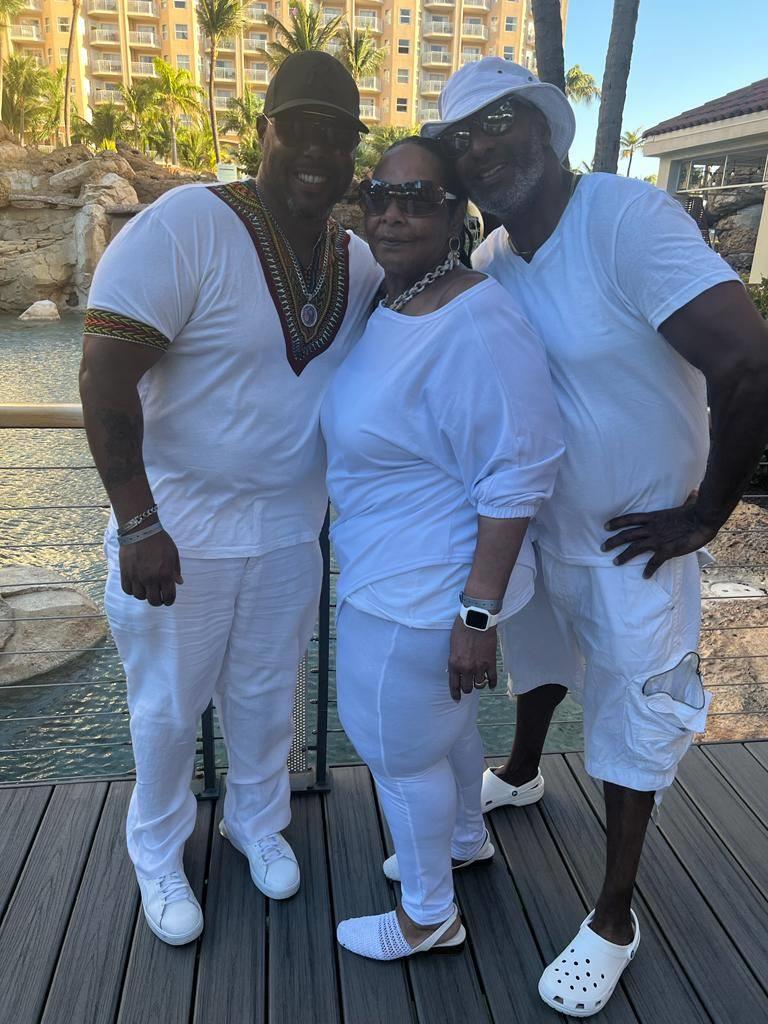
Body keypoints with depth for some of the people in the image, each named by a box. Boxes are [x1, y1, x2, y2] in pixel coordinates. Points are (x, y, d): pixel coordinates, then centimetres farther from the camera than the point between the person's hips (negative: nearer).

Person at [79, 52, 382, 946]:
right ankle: (157, 852, 42)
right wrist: (137, 524, -23)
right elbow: (104, 379, -21)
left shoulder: (361, 262, 1)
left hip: (290, 529, 5)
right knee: (169, 705, 14)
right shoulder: (185, 226, -19)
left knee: (265, 693, 21)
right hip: (181, 528, -4)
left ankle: (257, 821, 48)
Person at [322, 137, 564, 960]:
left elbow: (516, 479, -26)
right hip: (398, 570, 9)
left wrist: (478, 613, -24)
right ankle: (465, 840, 55)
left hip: (423, 593, -9)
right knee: (444, 723, 27)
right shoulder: (391, 300, 5)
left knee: (400, 747, 11)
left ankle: (429, 917, 38)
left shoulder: (475, 324, -26)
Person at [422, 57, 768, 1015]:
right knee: (538, 651, 26)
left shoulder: (626, 217, -24)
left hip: (636, 531, -6)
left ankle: (614, 918, 28)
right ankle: (520, 774, 57)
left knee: (628, 712, 7)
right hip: (541, 521, 6)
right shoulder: (488, 262, -3)